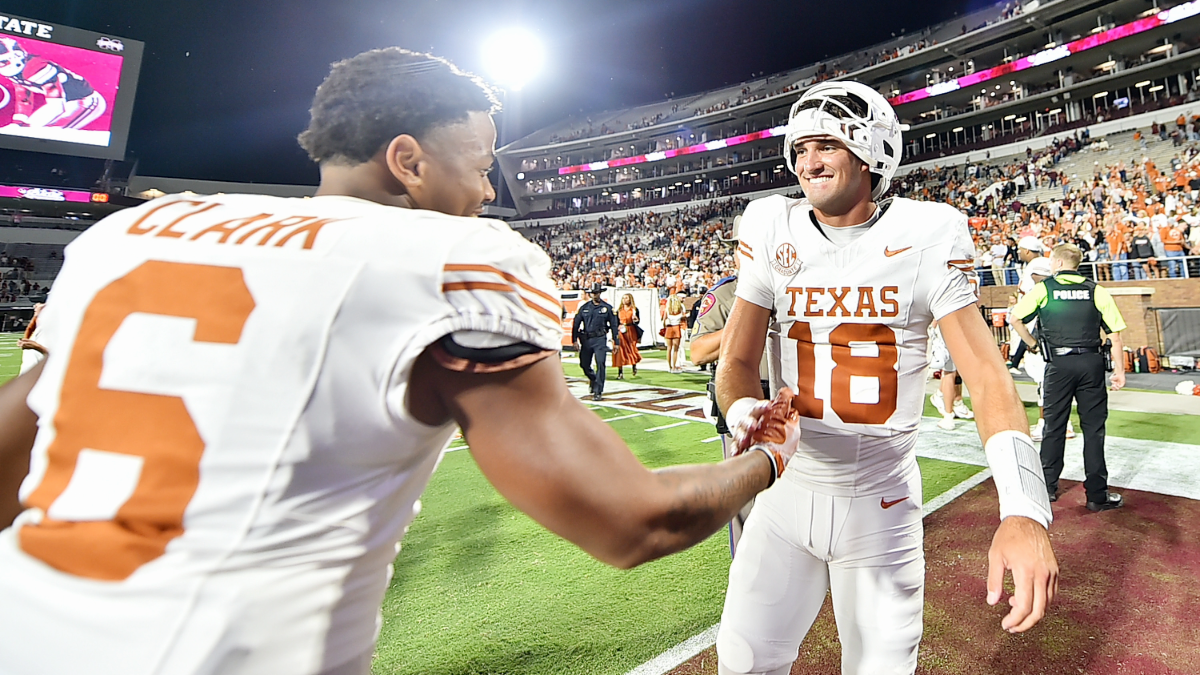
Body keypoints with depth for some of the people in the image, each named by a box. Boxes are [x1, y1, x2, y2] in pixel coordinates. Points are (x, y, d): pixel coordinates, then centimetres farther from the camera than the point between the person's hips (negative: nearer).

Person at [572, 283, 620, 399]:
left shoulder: (607, 308, 3)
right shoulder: (584, 307, 7)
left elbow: (614, 325, 6)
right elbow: (576, 324, 7)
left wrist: (616, 342, 4)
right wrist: (575, 340, 0)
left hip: (600, 339, -3)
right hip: (586, 339, 3)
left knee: (601, 364, -10)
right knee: (584, 364, 9)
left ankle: (598, 392, -5)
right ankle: (593, 379, 40)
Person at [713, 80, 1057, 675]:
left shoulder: (926, 235, -9)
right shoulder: (772, 230, -5)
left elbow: (985, 374, -11)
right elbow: (737, 362, -3)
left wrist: (1024, 510, -23)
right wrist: (746, 414, -26)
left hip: (882, 499, -1)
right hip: (788, 490, 2)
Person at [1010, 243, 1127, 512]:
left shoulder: (1043, 289, 0)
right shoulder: (1096, 291, 4)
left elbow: (1015, 318, -2)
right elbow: (1115, 333, 1)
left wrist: (1032, 343, 12)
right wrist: (1119, 370, 5)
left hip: (1059, 364, -1)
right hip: (1091, 363, 1)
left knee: (1054, 426, 9)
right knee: (1093, 428, 7)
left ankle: (1048, 487, 18)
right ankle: (1097, 494, 11)